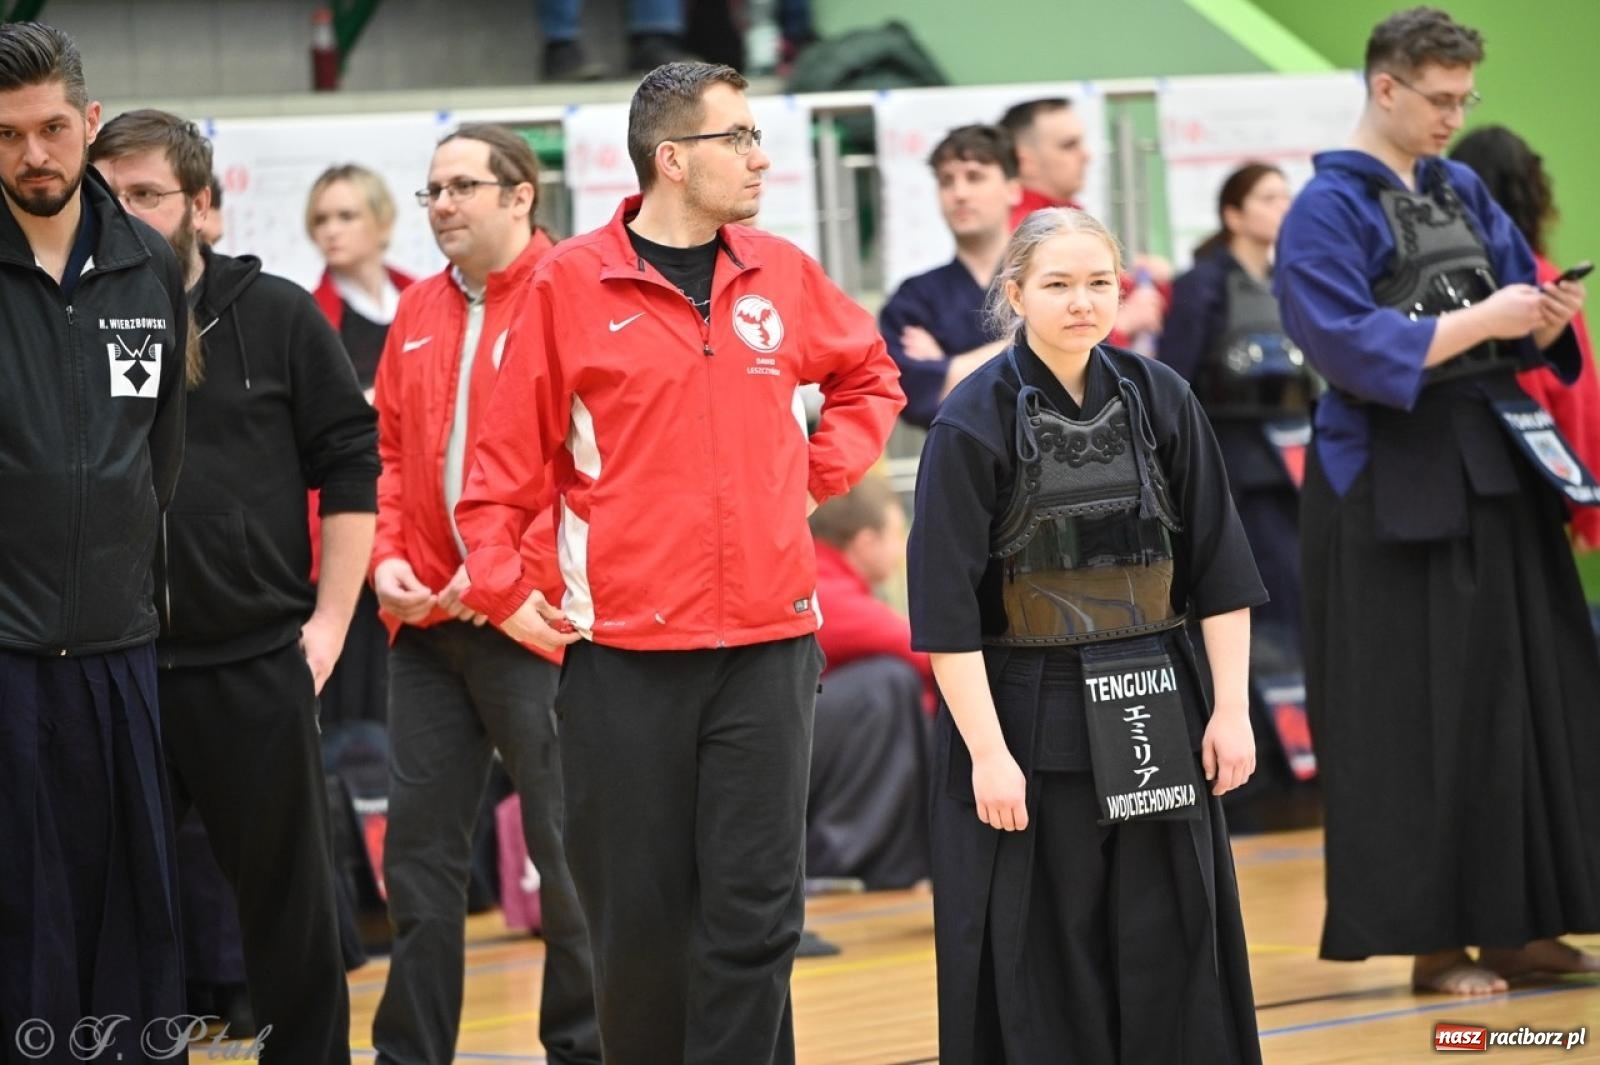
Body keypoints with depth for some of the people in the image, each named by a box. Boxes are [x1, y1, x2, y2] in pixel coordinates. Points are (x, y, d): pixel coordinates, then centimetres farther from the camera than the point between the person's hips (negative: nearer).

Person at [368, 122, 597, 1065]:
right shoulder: (419, 314, 13)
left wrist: (510, 566, -16)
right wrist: (387, 556, 2)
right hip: (427, 623, 6)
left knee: (566, 845, 1)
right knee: (420, 844, 8)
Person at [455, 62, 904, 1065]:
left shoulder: (780, 274, 7)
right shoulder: (571, 284, -3)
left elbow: (870, 375, 24)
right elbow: (511, 451, 1)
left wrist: (821, 470, 10)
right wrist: (502, 586, -3)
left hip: (765, 647, 2)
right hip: (622, 651, -2)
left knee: (754, 913, 0)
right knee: (637, 916, 4)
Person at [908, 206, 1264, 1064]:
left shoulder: (1160, 400, 3)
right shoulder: (974, 423, -9)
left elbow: (1219, 571, 6)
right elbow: (946, 608, -11)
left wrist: (1231, 707, 1)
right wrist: (987, 752, -14)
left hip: (1152, 719, 4)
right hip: (1026, 716, -4)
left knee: (1168, 949, 6)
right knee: (1041, 960, 0)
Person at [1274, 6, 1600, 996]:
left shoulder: (1465, 192, 12)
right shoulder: (1329, 210, -8)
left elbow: (1520, 321, 14)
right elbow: (1350, 346, -18)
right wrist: (1479, 321, -20)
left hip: (1499, 470, 7)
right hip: (1396, 489, -7)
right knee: (1420, 717, -3)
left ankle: (1520, 924, 13)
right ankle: (1434, 939, 4)